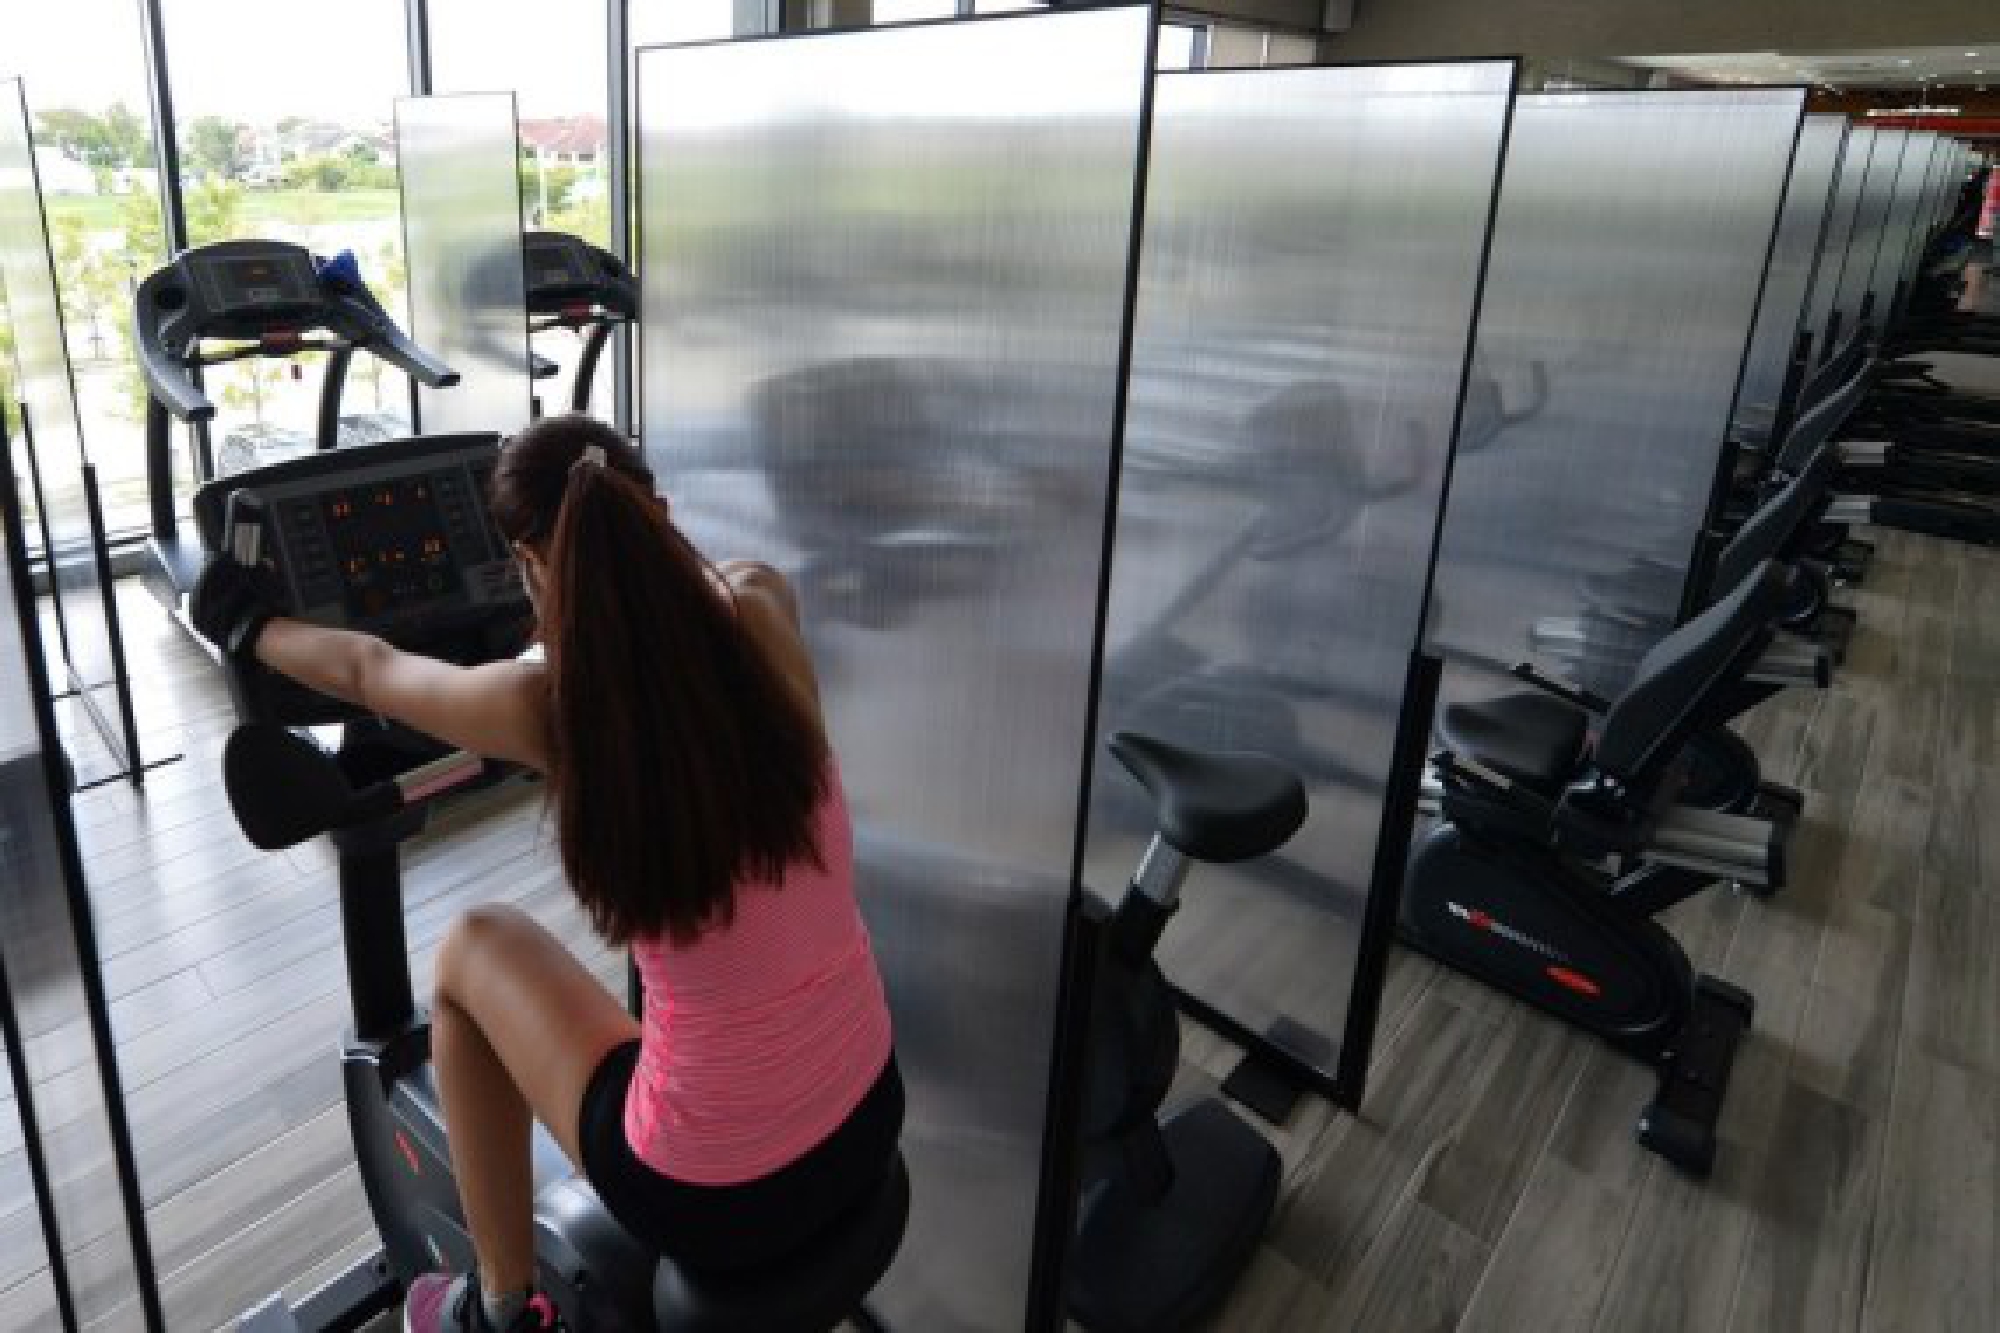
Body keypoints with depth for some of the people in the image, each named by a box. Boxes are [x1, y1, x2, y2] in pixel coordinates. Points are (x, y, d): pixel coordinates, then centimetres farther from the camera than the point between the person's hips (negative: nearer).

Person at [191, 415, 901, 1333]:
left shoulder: (554, 706, -17)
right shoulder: (761, 616, -11)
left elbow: (366, 669, 6)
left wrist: (248, 628, 26)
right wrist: (628, 542, 35)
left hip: (712, 1196, -4)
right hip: (870, 1126, 4)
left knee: (473, 949, 18)